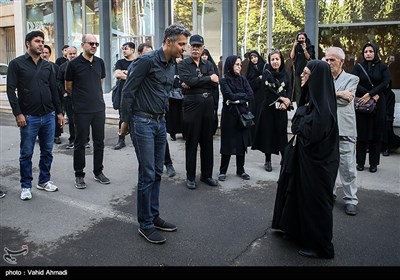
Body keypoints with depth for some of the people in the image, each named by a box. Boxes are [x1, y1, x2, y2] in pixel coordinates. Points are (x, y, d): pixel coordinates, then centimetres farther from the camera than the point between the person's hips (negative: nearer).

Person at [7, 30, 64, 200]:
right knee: (26, 154, 5)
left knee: (47, 151, 11)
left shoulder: (47, 66, 11)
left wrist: (59, 112, 10)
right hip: (29, 117, -4)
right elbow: (11, 90, -7)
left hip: (48, 116, 4)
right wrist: (18, 113, -14)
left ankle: (44, 181, 26)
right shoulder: (17, 63, -2)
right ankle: (26, 186, 17)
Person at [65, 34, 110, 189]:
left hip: (99, 108, 4)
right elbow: (68, 87, 4)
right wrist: (81, 95, 12)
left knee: (99, 142, 10)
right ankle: (79, 175, 16)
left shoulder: (100, 62, 7)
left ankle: (98, 172, 23)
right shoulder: (73, 64, -6)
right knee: (80, 143, 5)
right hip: (81, 110, -4)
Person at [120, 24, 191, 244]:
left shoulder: (172, 65, 10)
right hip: (142, 122, -8)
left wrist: (162, 115, 19)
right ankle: (145, 224, 8)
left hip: (160, 122, 8)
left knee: (157, 173, 13)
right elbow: (128, 91, -13)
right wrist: (125, 120, -9)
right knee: (147, 174, -4)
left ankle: (154, 216, 25)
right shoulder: (147, 60, -15)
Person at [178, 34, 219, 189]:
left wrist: (194, 83, -11)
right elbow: (188, 80, -17)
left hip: (208, 104, 4)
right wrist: (208, 79, -9)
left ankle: (206, 175, 21)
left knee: (207, 141, 9)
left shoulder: (208, 64, 13)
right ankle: (190, 177, 13)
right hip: (191, 104, -4)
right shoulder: (183, 64, 2)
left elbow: (215, 83, -3)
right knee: (191, 142, 2)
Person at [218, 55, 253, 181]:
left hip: (242, 114, 4)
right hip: (229, 114, -4)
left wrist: (237, 98, -12)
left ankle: (240, 170, 18)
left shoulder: (242, 79, 9)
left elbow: (250, 95, -3)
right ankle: (223, 171, 12)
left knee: (242, 143, 7)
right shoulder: (224, 80, -4)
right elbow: (230, 95, -17)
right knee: (228, 143, 1)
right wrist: (243, 95, -5)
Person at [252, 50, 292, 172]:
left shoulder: (285, 75, 7)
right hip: (268, 108, -2)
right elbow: (268, 90, -12)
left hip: (281, 109, 3)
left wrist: (285, 103, -14)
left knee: (282, 133, 5)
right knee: (268, 133, 2)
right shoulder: (266, 73, -2)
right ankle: (268, 161, 11)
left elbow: (289, 90, 2)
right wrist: (281, 98, -13)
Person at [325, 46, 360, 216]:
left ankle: (351, 200, 10)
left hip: (344, 131, -3)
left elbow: (345, 100, -12)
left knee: (348, 168, -1)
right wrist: (338, 94, -12)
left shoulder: (352, 79, 3)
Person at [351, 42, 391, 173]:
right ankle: (360, 162, 9)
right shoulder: (358, 67, 5)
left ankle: (374, 163, 10)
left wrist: (369, 94, -18)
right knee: (361, 134, 1)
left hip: (378, 105, 0)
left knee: (376, 134, 2)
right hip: (361, 104, 0)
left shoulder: (382, 67, 5)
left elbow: (385, 83, -7)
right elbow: (355, 84, -8)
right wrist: (373, 95, -16)